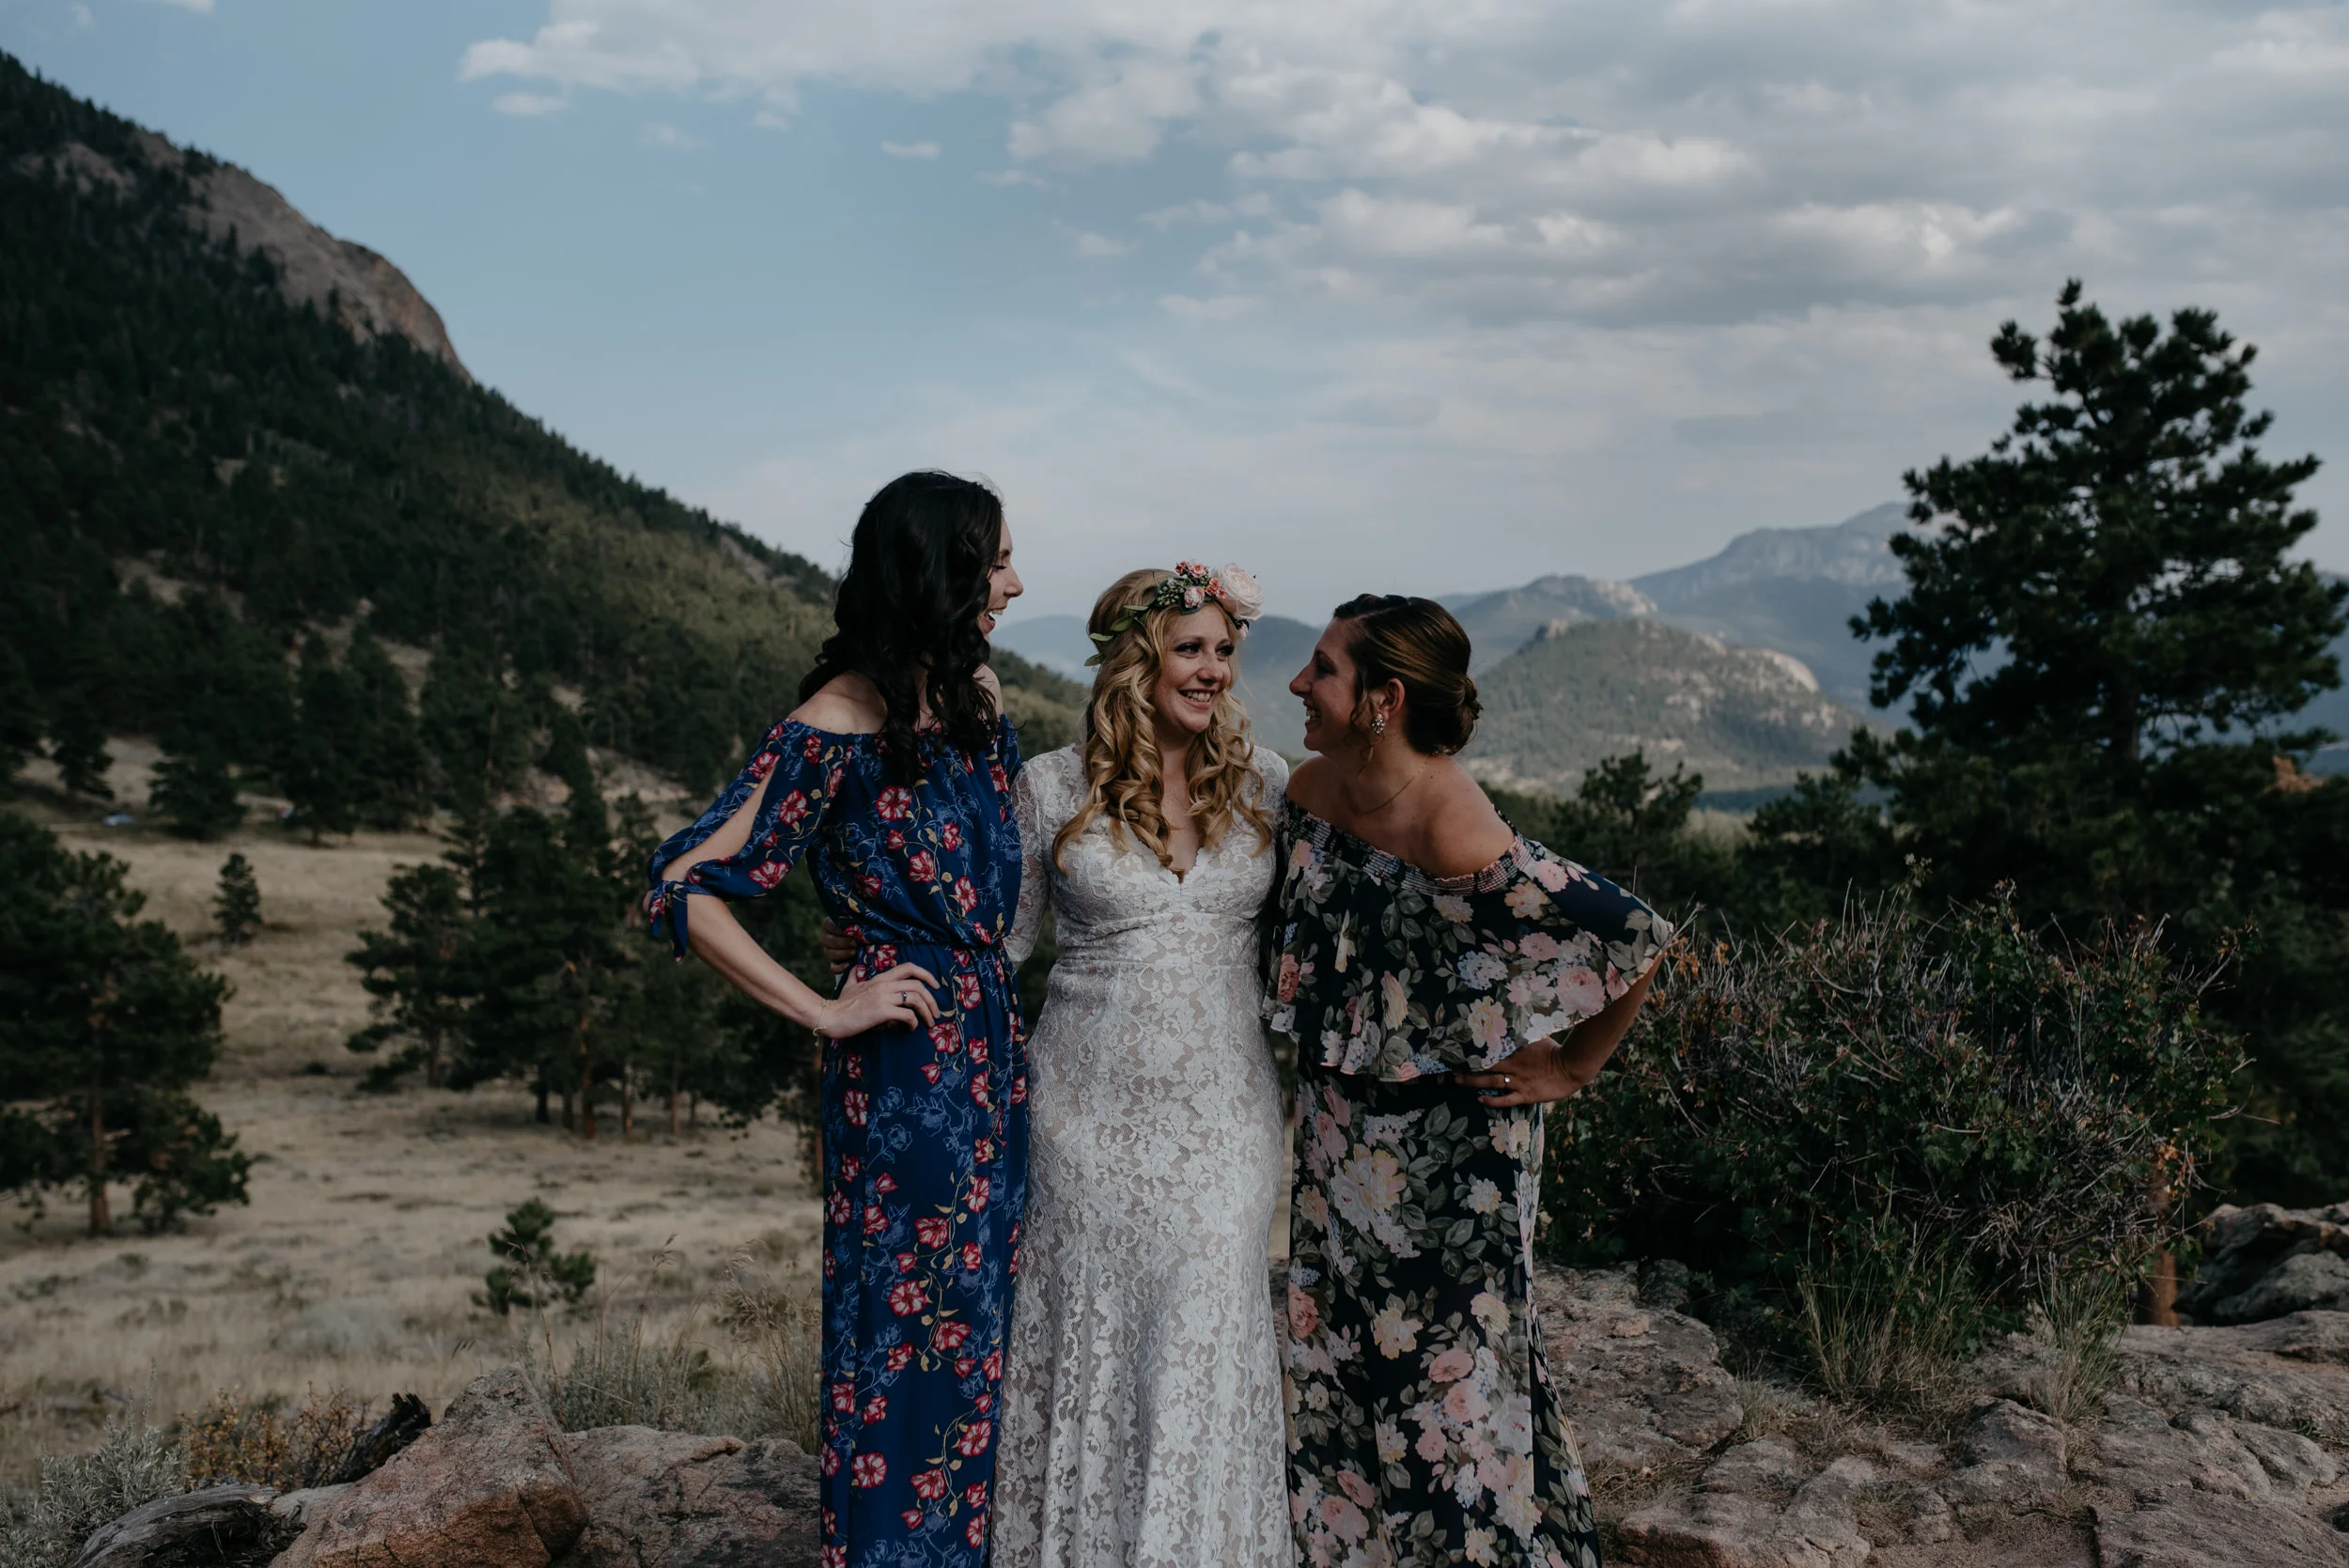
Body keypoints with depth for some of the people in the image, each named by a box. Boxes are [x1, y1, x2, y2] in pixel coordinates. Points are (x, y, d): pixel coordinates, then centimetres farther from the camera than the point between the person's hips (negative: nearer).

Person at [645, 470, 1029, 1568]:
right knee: (905, 1332, 3)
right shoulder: (837, 728, -15)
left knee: (984, 1325, 16)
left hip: (992, 1054, 7)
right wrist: (823, 1013, -15)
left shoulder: (976, 695, 7)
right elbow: (684, 888, -17)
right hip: (904, 1074, -7)